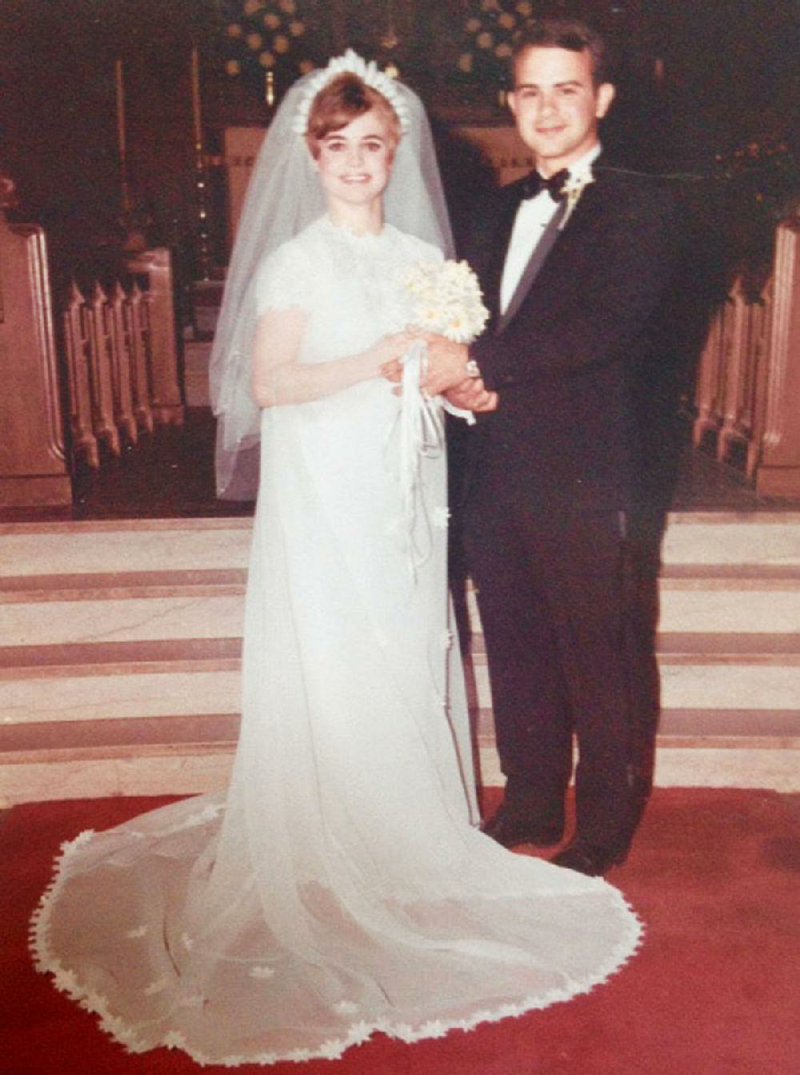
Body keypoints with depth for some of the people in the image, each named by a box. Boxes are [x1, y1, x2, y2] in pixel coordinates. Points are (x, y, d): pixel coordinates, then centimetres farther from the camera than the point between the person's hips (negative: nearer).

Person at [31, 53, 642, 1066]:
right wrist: (378, 361, -21)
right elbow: (269, 383, -14)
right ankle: (330, 861, 16)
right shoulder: (295, 261, -5)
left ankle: (406, 841, 25)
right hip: (324, 497, -5)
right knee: (332, 670, 0)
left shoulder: (421, 256, 11)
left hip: (404, 493, 5)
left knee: (409, 665, 8)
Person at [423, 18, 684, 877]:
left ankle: (604, 830, 24)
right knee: (518, 657, 17)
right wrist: (465, 379, -9)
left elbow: (607, 325, -20)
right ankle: (531, 805, 35)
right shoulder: (498, 213, 17)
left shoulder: (640, 207, -5)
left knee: (605, 662, 6)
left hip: (593, 483, -6)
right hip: (502, 477, 7)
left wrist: (478, 368, -21)